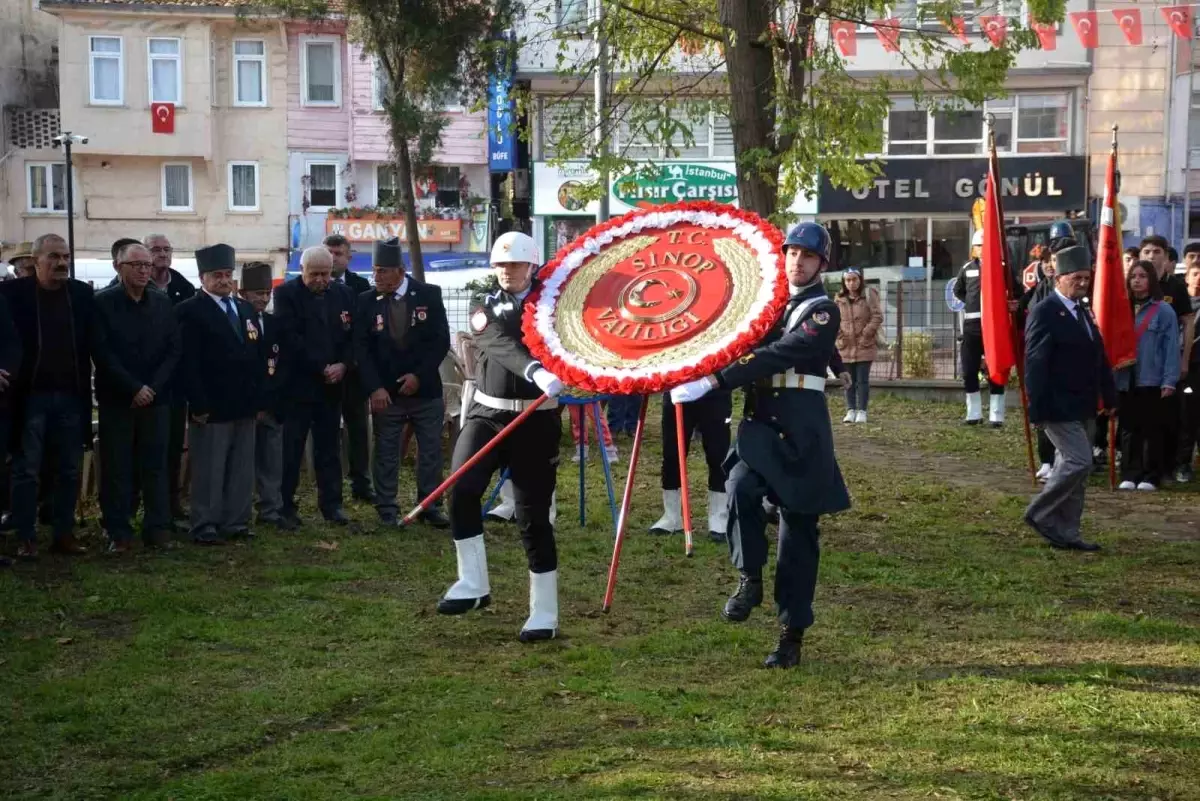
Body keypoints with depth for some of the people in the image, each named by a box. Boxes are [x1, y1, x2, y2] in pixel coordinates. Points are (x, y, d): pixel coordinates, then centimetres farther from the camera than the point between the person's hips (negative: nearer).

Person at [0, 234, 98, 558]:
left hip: (71, 397, 3)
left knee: (69, 470, 8)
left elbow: (91, 344, 7)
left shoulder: (82, 294, 4)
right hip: (30, 396, -3)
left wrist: (86, 391, 1)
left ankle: (64, 534, 17)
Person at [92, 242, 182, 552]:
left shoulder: (162, 304, 10)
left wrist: (152, 387, -7)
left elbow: (174, 349, 6)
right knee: (117, 468, 0)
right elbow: (103, 352, -9)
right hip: (116, 398, -3)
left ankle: (158, 529, 9)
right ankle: (119, 533, 5)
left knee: (155, 465, 4)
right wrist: (133, 388, -13)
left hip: (156, 398, 3)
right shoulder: (102, 302, -2)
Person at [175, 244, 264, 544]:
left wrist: (259, 398, 10)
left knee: (242, 470, 10)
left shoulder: (245, 309, 16)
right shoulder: (190, 311, -6)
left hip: (245, 406, 7)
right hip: (211, 407, -7)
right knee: (209, 471, -2)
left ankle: (236, 523, 18)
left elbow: (257, 356, 16)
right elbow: (188, 362, -13)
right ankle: (205, 527, 5)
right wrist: (198, 404, -17)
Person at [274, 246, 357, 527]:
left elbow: (353, 335, 9)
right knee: (290, 448, -1)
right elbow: (291, 338, -12)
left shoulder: (344, 294, 9)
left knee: (328, 447, 9)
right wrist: (321, 368, -13)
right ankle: (286, 506, 5)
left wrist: (343, 365, -8)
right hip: (297, 383, -4)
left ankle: (331, 503, 14)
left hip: (332, 384, 4)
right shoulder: (286, 294, -4)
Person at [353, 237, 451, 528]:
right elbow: (361, 348, -3)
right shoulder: (366, 301, -2)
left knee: (431, 451, 7)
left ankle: (429, 506, 17)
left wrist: (419, 375, -11)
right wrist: (375, 388, -13)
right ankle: (387, 509, 12)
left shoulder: (429, 294, -4)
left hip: (425, 389, 0)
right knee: (386, 453, 4)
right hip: (385, 392, 0)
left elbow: (441, 340, -4)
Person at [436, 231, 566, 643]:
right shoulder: (486, 310, 4)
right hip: (487, 413, 2)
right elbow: (502, 344, -17)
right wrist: (535, 372, -35)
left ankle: (545, 613, 9)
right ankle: (473, 584, -6)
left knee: (533, 515, 0)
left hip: (536, 420, -1)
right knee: (462, 488, -20)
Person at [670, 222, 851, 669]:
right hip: (760, 422, 5)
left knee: (798, 536, 2)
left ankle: (792, 635, 11)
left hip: (801, 434, -5)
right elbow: (744, 347, 19)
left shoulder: (823, 311, -7)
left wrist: (715, 381, -29)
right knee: (740, 488, -26)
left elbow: (777, 356, -20)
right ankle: (750, 578, -6)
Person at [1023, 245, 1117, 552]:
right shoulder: (1044, 313, -12)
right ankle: (1039, 514, 1)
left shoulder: (1083, 312, 15)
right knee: (1079, 462, -14)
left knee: (1072, 465, 10)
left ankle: (1065, 533, 17)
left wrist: (1109, 397, 14)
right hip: (1058, 408, -9)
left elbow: (1099, 357, 18)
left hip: (1082, 408, 9)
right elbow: (1035, 365, -17)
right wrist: (1039, 410, -21)